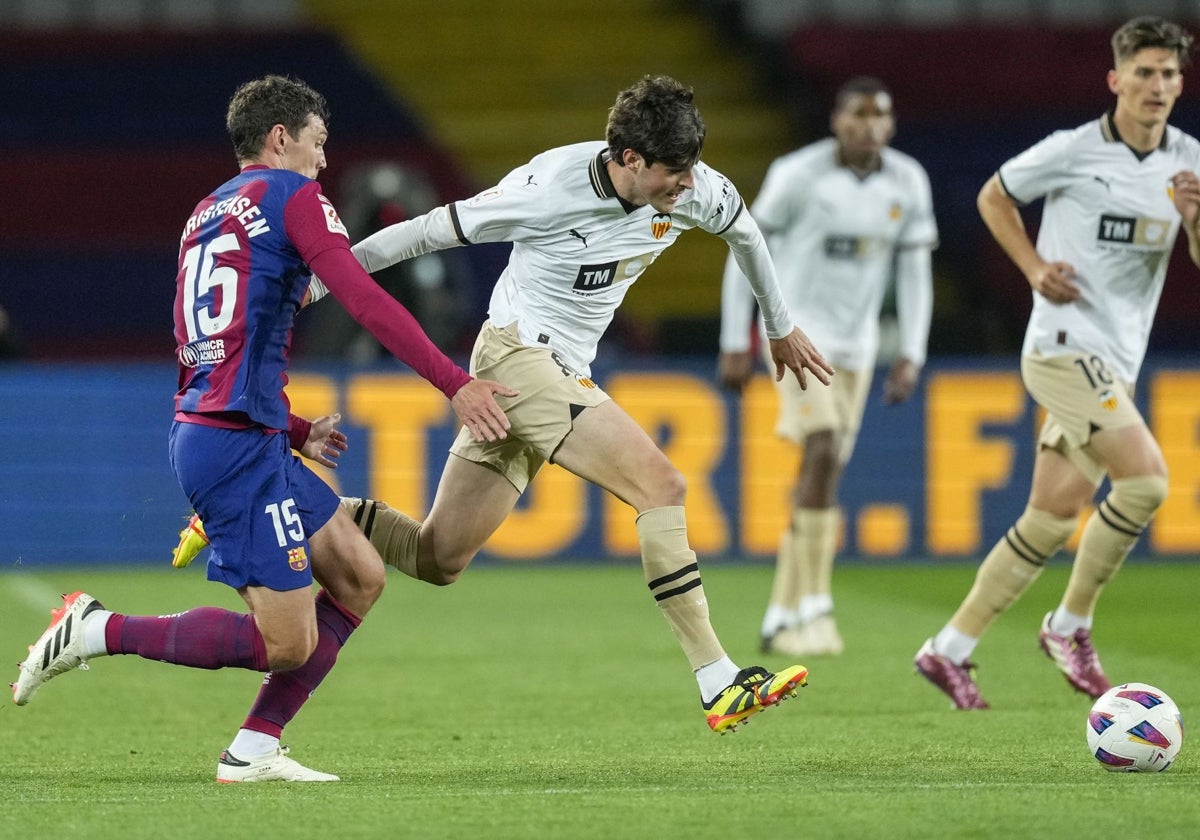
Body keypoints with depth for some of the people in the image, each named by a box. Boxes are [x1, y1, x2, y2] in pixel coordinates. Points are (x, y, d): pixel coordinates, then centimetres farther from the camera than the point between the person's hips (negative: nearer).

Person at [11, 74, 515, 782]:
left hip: (203, 428, 10)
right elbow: (366, 300, -16)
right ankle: (97, 631, -7)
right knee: (287, 643, -10)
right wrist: (457, 384, -18)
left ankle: (253, 750, 10)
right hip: (240, 446, -10)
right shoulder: (292, 194, -3)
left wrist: (296, 432, 25)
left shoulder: (207, 213, 22)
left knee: (361, 579, 13)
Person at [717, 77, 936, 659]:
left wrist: (911, 357, -2)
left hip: (855, 343, 5)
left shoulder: (907, 183, 0)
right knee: (823, 454, -22)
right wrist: (735, 345, -7)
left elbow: (915, 275, 6)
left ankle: (781, 620, 17)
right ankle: (814, 608, -17)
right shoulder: (798, 174, -13)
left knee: (822, 477, 7)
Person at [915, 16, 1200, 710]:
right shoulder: (1074, 150, -7)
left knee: (1052, 521, 5)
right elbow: (994, 196, 7)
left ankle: (951, 650, 15)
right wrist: (1035, 267, -4)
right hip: (1065, 345, -6)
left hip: (1117, 363, 6)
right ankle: (1071, 625, -5)